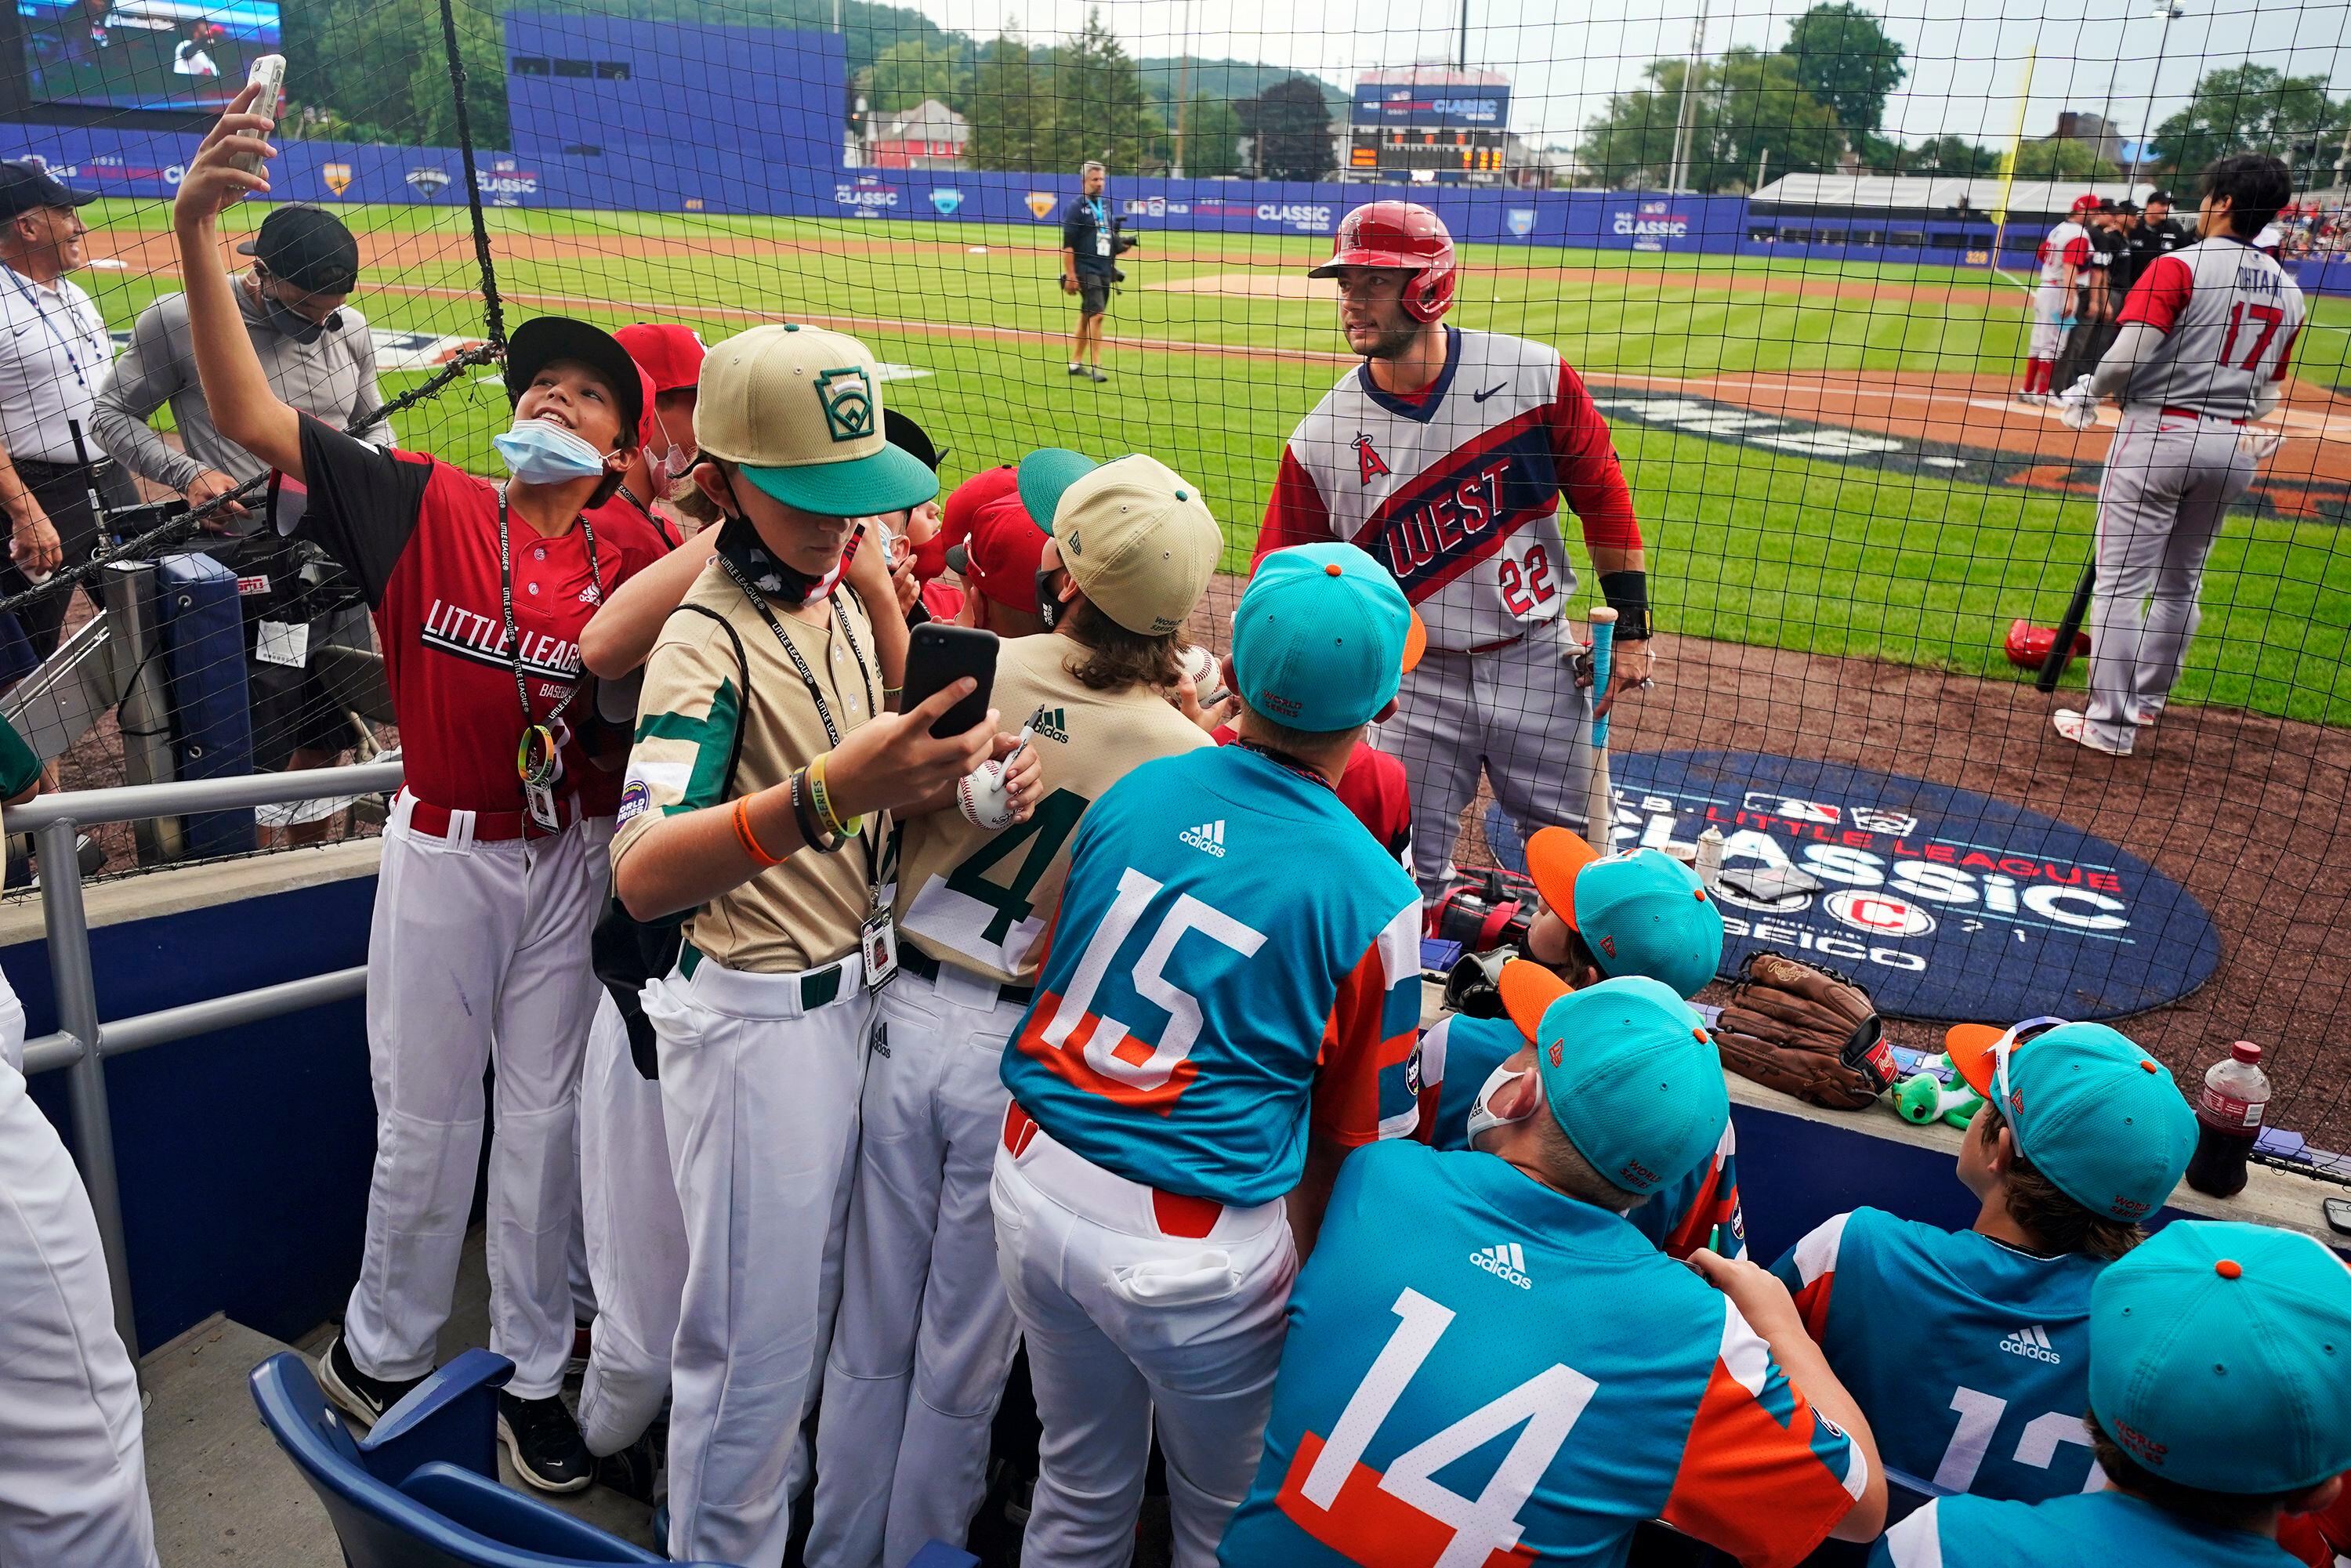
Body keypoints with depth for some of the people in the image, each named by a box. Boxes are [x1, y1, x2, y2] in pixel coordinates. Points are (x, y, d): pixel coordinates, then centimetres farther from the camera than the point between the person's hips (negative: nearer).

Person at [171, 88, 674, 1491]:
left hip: (572, 858, 0)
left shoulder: (637, 553, -3)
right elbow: (249, 415, -11)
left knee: (546, 1117, 12)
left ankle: (535, 1375, 31)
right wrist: (196, 231, -21)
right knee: (424, 1121, 12)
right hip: (444, 850, 0)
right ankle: (380, 1352, 38)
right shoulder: (426, 507, -4)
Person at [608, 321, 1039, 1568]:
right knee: (754, 1329, 7)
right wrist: (824, 796, -53)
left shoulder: (840, 589, 1)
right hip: (757, 1020, -8)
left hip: (853, 989, 8)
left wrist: (976, 772, -16)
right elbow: (642, 873, -37)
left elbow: (886, 778, 7)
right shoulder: (711, 641, -22)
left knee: (819, 1298, 26)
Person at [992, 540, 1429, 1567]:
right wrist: (1308, 1276, 11)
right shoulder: (1370, 898, -14)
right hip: (1193, 1251, -4)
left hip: (1034, 1182, 5)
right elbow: (1359, 1139, -4)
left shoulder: (1136, 791, -2)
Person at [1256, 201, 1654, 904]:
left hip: (1539, 665, 0)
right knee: (1406, 877, 6)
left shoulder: (1534, 377, -8)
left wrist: (1632, 627, 2)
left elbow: (1603, 496, 2)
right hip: (1413, 681, 0)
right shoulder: (1321, 437, -7)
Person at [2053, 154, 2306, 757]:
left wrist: (2090, 397, -2)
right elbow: (2269, 391, 13)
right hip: (2232, 447, 7)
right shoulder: (2287, 290, 10)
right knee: (2180, 582, 19)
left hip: (2159, 433, -7)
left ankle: (2111, 723, -3)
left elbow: (2130, 351, -19)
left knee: (2123, 582, -3)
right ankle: (2148, 698, 33)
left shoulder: (2180, 266, -10)